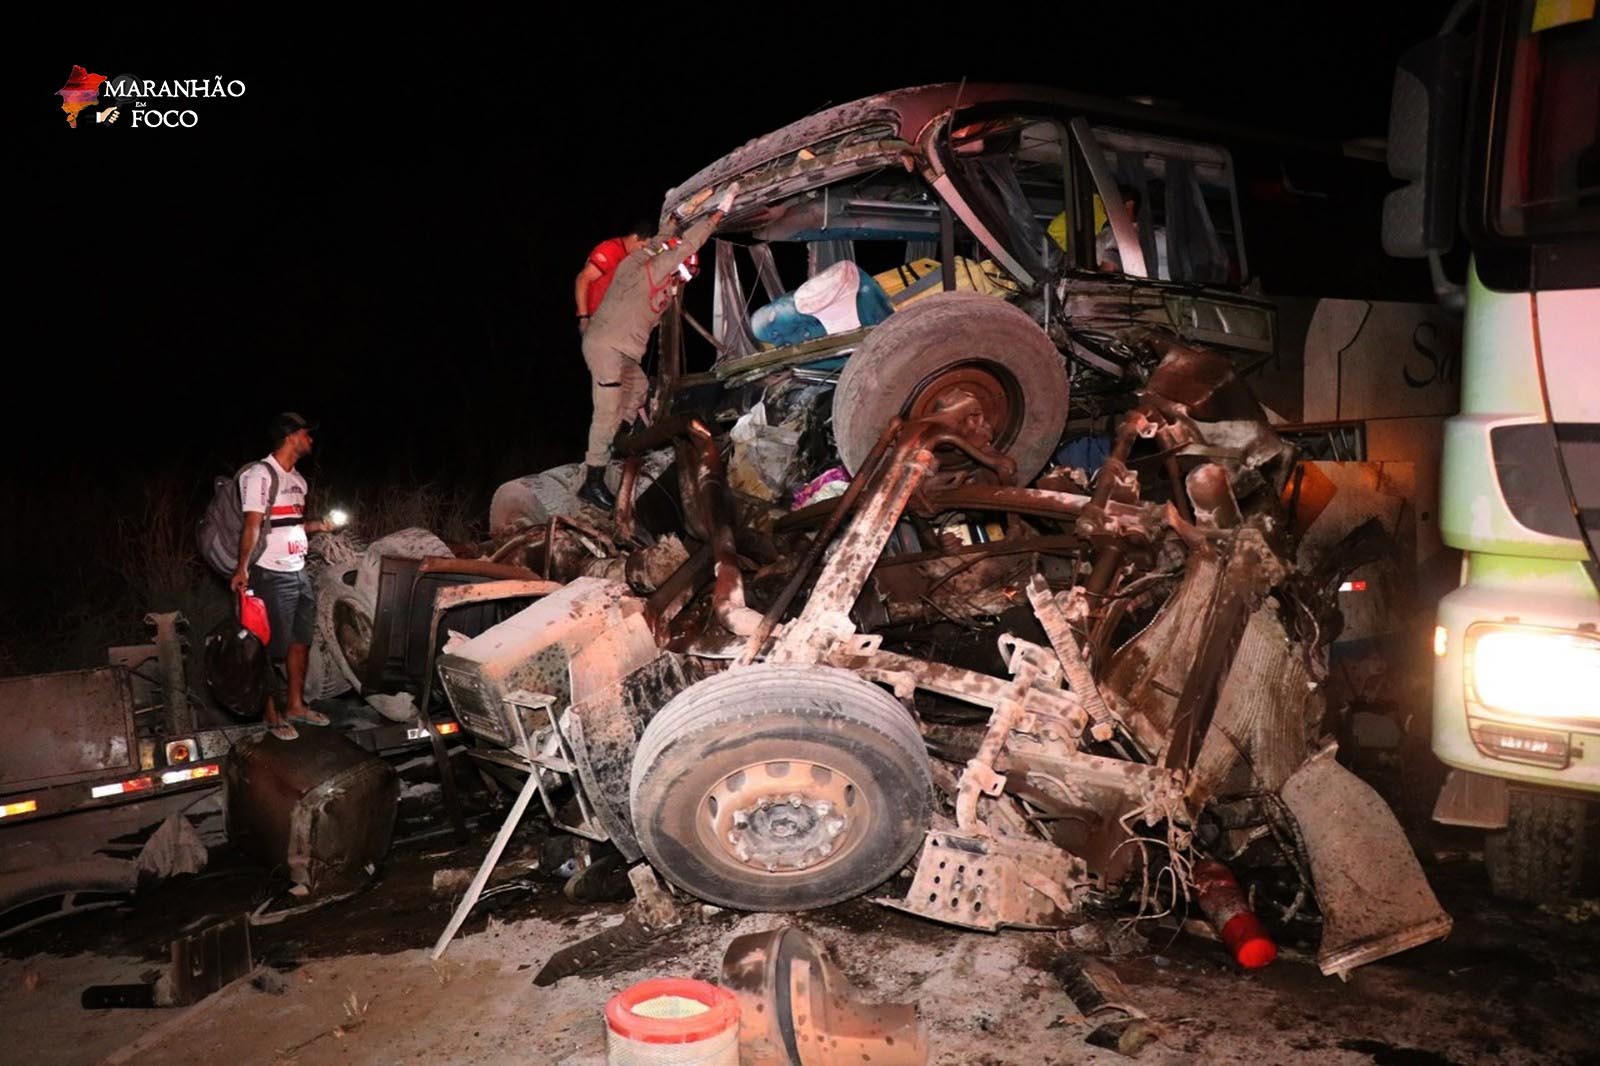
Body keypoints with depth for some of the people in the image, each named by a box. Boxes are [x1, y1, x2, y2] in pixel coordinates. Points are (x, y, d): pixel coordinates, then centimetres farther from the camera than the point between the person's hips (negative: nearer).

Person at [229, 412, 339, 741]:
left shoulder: (297, 479, 15)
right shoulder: (260, 474, -12)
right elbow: (252, 525, -18)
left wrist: (319, 526, 5)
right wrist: (242, 568, -25)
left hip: (299, 572, 9)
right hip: (272, 575, -8)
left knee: (301, 640, 13)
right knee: (273, 646, 0)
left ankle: (296, 704, 26)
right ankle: (272, 714, 11)